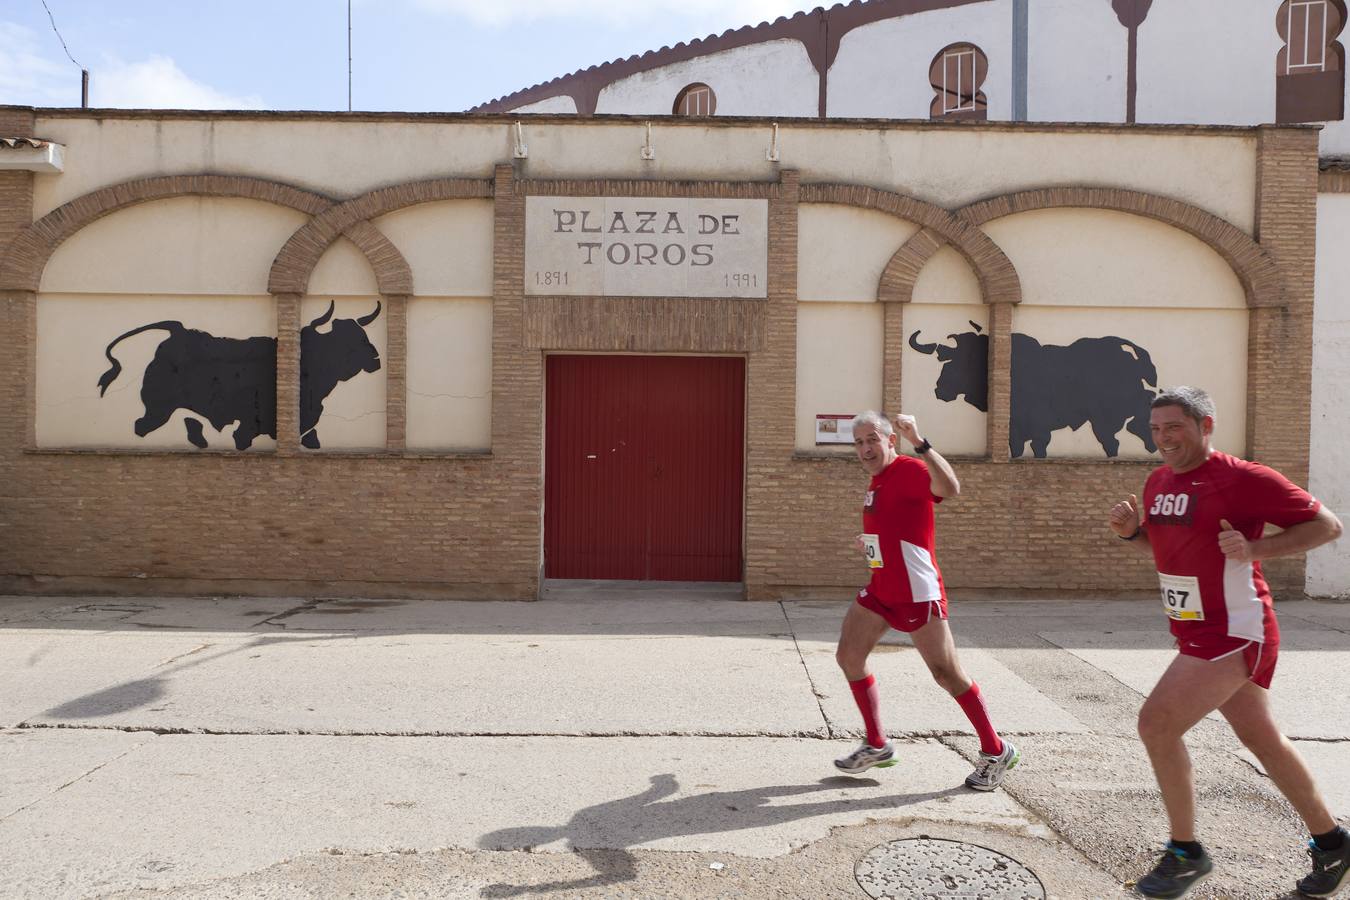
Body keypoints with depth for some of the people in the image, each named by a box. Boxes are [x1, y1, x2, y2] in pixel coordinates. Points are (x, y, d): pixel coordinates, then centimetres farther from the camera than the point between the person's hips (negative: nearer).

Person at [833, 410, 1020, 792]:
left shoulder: (909, 470, -16)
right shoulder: (877, 480, 13)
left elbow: (950, 488, -38)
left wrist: (919, 442, -44)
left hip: (917, 593, -9)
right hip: (880, 589, 9)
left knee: (947, 673, -2)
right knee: (849, 656, 7)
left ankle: (996, 752, 16)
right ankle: (877, 745, 19)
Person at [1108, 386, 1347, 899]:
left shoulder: (1244, 479, -17)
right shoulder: (1159, 481, 7)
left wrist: (1253, 548, -25)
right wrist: (1131, 530, 0)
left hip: (1233, 633, -8)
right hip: (1197, 634, 9)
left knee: (1156, 723, -15)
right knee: (1261, 740, 20)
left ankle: (1185, 853, 2)